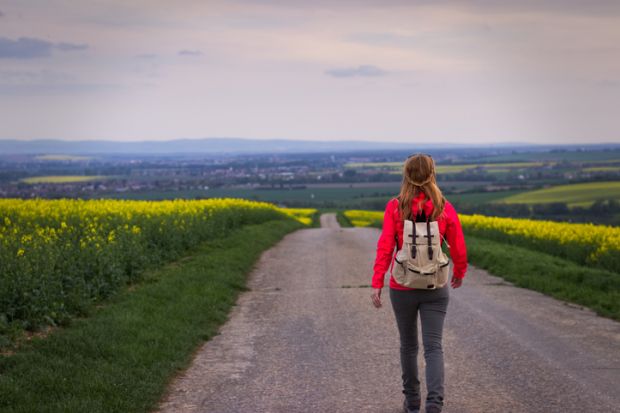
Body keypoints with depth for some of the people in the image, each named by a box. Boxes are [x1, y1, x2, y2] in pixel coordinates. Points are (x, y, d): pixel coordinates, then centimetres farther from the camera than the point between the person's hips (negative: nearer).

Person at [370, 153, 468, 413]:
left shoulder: (395, 207, -8)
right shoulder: (445, 209, -4)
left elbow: (385, 247, -13)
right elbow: (458, 248, 2)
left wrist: (377, 284, -12)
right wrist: (459, 272, 21)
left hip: (402, 288, 0)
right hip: (435, 289, 0)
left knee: (408, 345, 17)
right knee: (433, 347, 0)